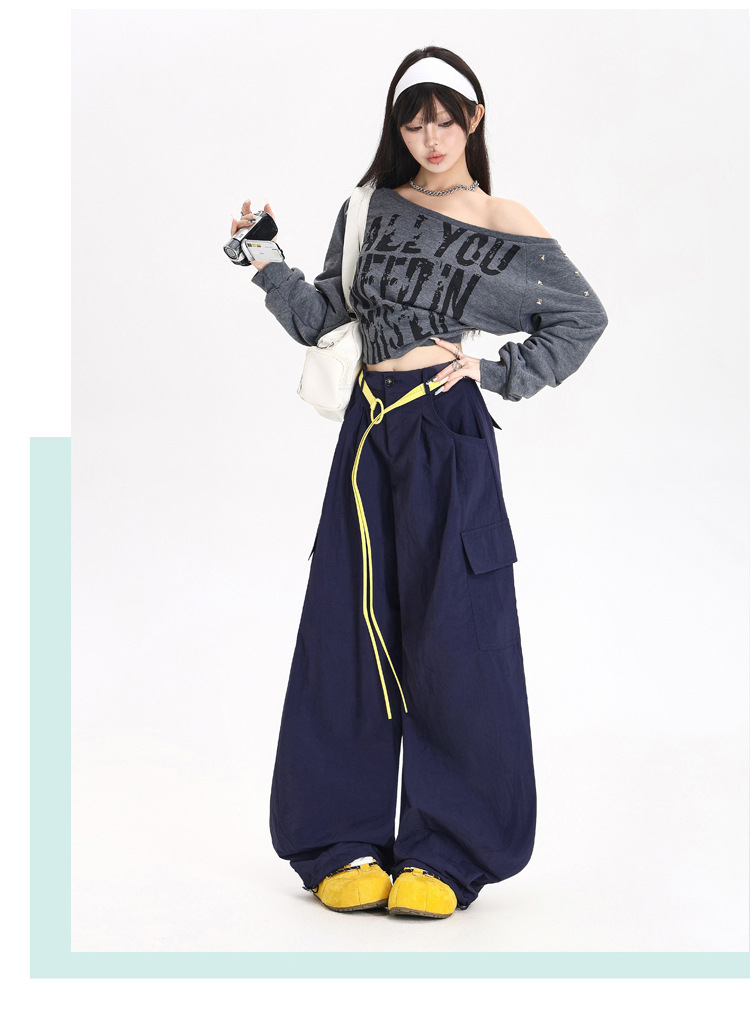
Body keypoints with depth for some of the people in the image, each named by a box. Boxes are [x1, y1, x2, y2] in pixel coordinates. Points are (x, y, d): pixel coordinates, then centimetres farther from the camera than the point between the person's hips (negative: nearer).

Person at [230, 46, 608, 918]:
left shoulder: (507, 229, 3)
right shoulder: (373, 208, 12)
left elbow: (583, 318, 11)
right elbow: (323, 321, 12)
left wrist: (501, 374, 1)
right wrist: (269, 268, -3)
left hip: (449, 434, -3)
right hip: (370, 432, 4)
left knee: (450, 640, -4)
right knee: (353, 634, 4)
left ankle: (447, 853, 6)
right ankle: (349, 844, 14)